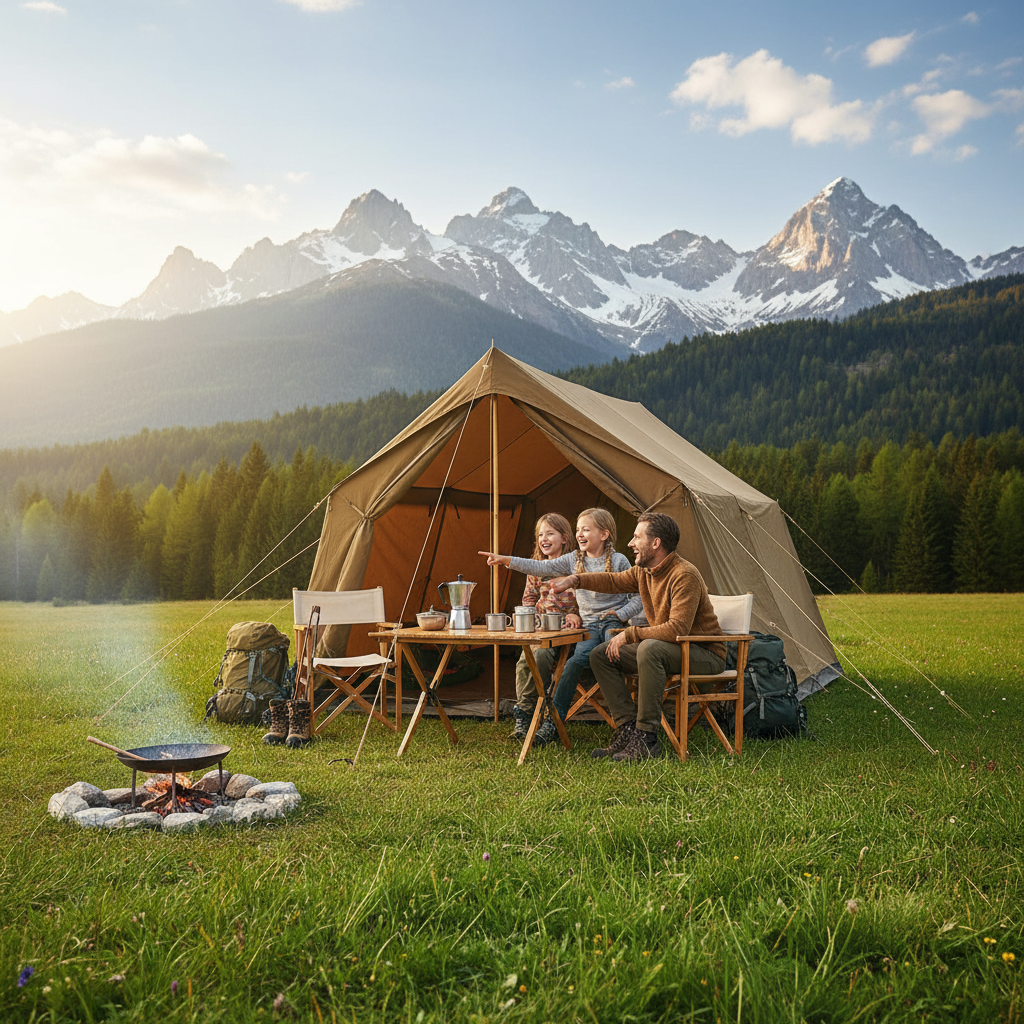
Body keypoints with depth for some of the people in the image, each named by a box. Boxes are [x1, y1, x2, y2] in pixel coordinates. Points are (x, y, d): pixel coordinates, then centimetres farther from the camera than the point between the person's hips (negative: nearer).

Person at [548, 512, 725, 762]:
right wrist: (576, 580, 8)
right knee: (601, 655, -1)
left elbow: (677, 629, -31)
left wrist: (630, 634, -23)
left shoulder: (684, 575, -23)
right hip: (666, 649, 9)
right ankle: (628, 729, -7)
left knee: (649, 649, -38)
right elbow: (614, 581, 21)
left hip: (705, 654, -9)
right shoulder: (645, 571, 3)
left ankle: (646, 739, -30)